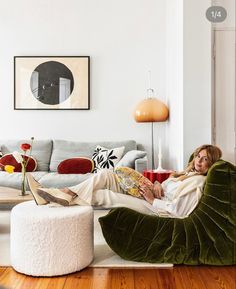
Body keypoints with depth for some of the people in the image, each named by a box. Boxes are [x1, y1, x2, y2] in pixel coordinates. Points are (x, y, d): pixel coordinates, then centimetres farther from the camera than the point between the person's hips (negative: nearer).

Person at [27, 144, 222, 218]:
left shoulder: (199, 181, -7)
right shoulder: (187, 173, 21)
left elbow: (179, 210, -19)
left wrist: (153, 200, -13)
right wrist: (157, 185, -1)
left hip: (156, 211, -8)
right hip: (150, 200, 8)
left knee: (105, 195, -23)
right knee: (106, 174, -10)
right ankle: (65, 193, -19)